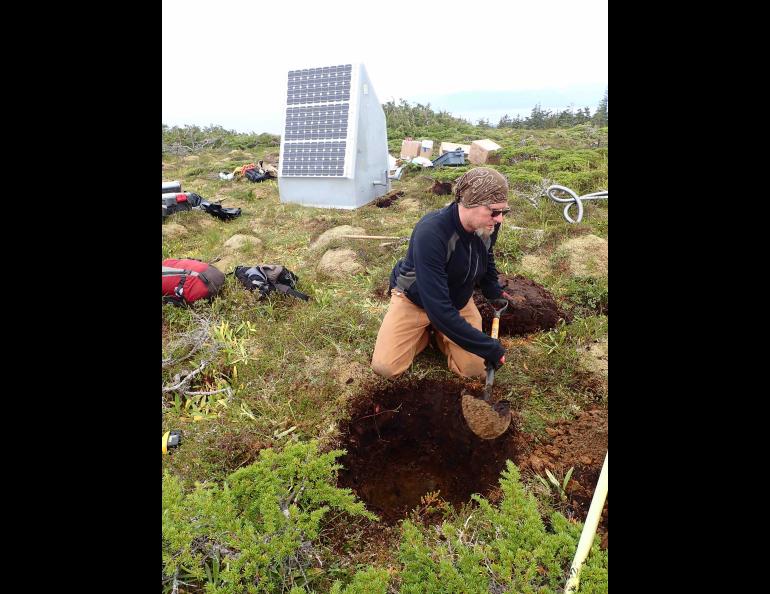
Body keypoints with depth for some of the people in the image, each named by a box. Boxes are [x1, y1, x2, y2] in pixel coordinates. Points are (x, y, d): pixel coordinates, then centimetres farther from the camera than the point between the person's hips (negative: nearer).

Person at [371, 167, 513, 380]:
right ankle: (425, 328, 11)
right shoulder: (430, 233, -38)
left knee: (474, 369, -11)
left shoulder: (488, 226, -17)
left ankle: (440, 332, 16)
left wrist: (493, 290, 4)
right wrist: (487, 346, -34)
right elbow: (438, 308, -39)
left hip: (458, 300, 4)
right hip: (415, 298, -4)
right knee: (385, 367, -15)